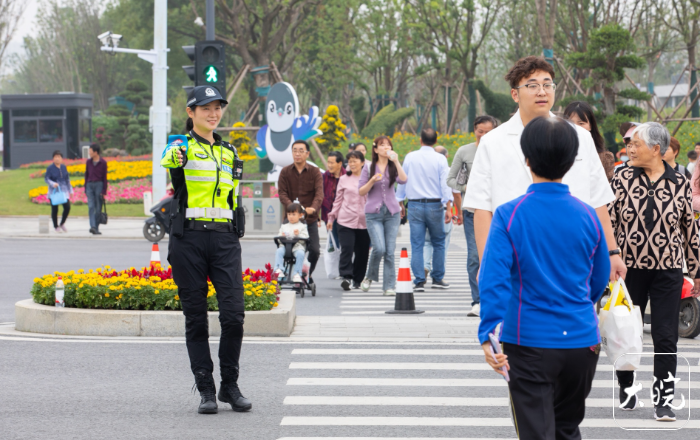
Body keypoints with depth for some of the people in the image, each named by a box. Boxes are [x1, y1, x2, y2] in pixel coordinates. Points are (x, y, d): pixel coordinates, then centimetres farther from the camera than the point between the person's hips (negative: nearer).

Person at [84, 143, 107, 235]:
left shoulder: (103, 163, -1)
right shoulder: (88, 162, 10)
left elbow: (104, 177, -1)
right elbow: (86, 175, 16)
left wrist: (104, 192, -5)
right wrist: (85, 189, 12)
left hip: (99, 185, -3)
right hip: (90, 185, 3)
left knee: (98, 208, 1)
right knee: (91, 206, -11)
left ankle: (96, 228, 9)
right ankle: (93, 226, -20)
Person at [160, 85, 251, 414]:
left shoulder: (229, 152, 19)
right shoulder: (181, 146, 4)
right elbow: (168, 165, -16)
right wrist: (175, 159, -35)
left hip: (224, 238, 4)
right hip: (189, 237, -3)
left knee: (234, 313, -7)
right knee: (195, 316, 1)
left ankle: (230, 386, 7)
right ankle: (205, 390, 8)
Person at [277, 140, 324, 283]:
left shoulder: (315, 172, 4)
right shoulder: (285, 172, 7)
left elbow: (319, 193, -8)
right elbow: (282, 193, -1)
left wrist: (313, 208, -29)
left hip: (310, 219, 0)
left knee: (314, 250, -5)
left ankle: (307, 275, 20)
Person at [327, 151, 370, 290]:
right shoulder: (344, 179, 11)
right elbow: (338, 200, 16)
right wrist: (332, 217, 13)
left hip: (364, 222, 0)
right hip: (345, 220, 0)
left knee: (362, 252, 3)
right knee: (347, 248, -14)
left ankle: (357, 280, 15)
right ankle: (346, 277, -18)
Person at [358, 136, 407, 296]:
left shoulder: (394, 167, 7)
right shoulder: (368, 168, 4)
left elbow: (403, 180, -13)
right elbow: (361, 191, 3)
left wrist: (396, 161, -16)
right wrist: (372, 181, -13)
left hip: (392, 212, 2)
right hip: (374, 213, -2)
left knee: (390, 251, -2)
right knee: (379, 248, -16)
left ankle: (389, 286, 4)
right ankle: (370, 276, 9)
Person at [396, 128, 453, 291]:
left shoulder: (410, 157, 3)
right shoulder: (440, 159, -3)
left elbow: (402, 181, 8)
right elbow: (445, 184, -7)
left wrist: (399, 202, 17)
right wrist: (448, 207, -7)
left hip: (415, 205, 1)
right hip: (435, 205, -1)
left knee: (417, 245, 1)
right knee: (438, 243, 13)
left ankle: (419, 282, -3)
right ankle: (437, 279, 16)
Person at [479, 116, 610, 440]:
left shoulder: (509, 215, -10)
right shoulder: (588, 216, 0)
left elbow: (494, 278, -20)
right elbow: (600, 280, 11)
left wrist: (487, 334, -21)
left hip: (530, 343, -3)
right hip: (582, 341, 3)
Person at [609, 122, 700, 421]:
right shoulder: (622, 178, 0)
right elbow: (609, 220, 1)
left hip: (668, 270, -1)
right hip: (629, 268, 1)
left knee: (666, 337, -3)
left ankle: (663, 400, 4)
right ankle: (626, 389, 29)